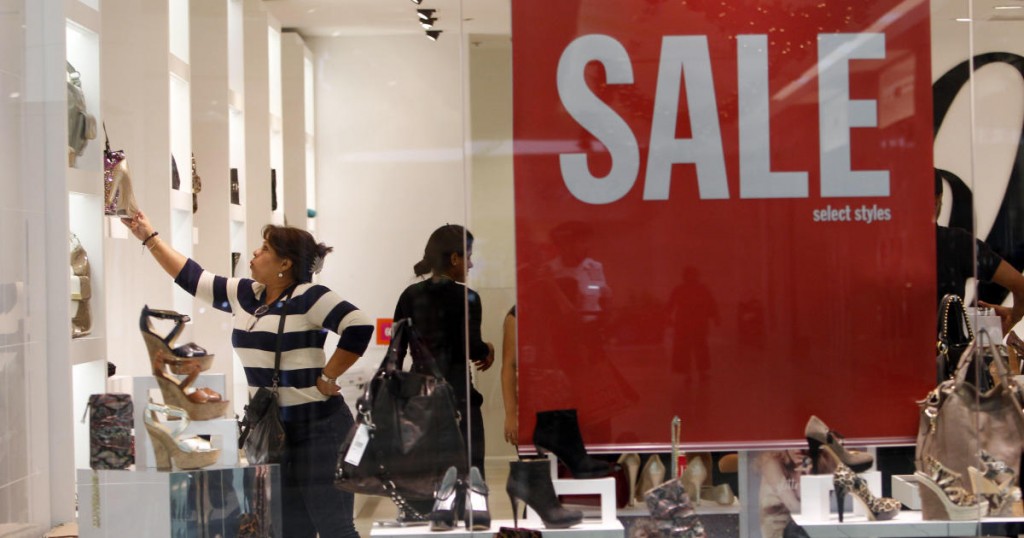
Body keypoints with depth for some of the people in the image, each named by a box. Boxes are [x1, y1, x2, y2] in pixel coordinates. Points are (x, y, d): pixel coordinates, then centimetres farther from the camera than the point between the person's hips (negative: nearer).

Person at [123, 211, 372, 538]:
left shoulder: (309, 298, -13)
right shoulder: (244, 295, 9)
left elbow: (359, 327, -24)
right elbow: (192, 278, 17)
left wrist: (326, 379, -19)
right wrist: (149, 238, 16)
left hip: (317, 427, -8)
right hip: (271, 429, 8)